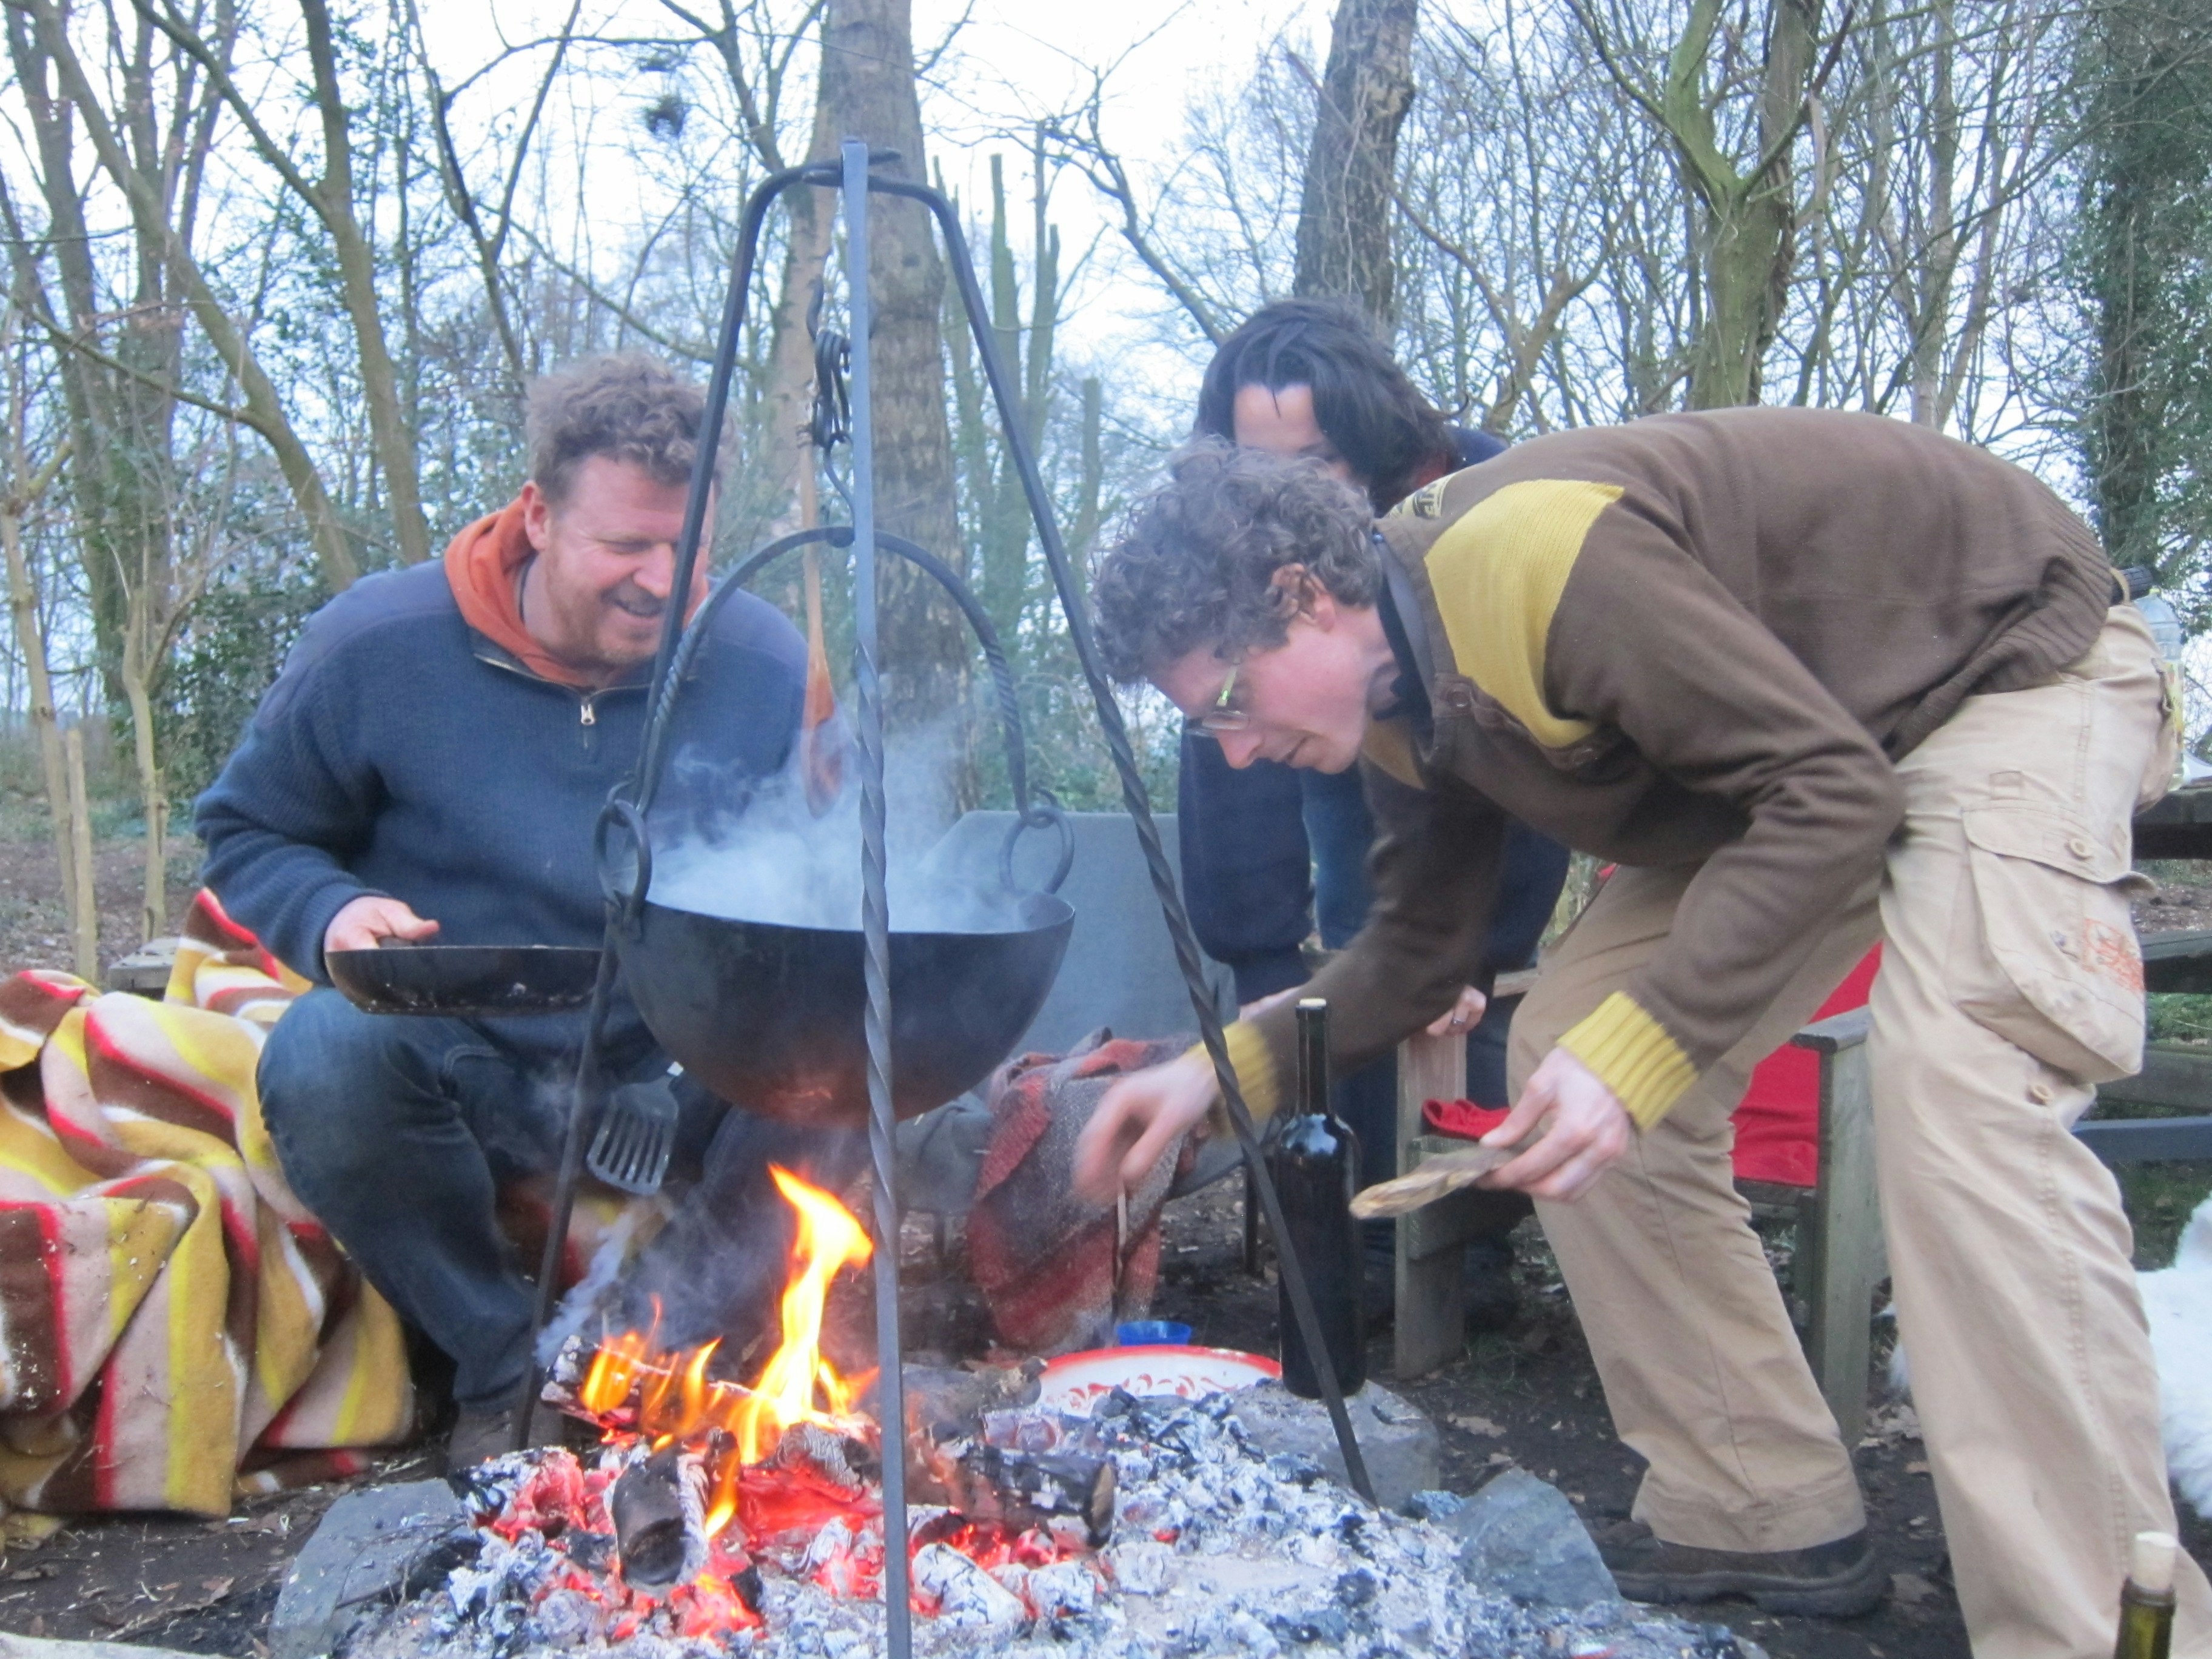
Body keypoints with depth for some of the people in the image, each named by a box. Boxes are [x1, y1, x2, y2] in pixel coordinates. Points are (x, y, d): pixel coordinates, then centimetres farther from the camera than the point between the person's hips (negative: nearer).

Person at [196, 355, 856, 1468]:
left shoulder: (766, 666, -6)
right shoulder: (377, 645, -8)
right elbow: (245, 836, 4)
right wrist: (331, 912, -18)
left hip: (682, 1074, 1)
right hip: (453, 1069, 0)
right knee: (322, 1058, -33)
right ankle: (503, 1363, -9)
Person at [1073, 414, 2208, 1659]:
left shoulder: (1533, 556, -32)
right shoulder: (1404, 703, -4)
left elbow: (1832, 796, -30)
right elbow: (1419, 949, 6)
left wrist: (1638, 1049, -34)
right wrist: (1230, 1069, -6)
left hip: (2018, 663, -8)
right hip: (1797, 746, 9)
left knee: (1962, 1101, -30)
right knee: (1568, 1053, 0)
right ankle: (1769, 1519, 9)